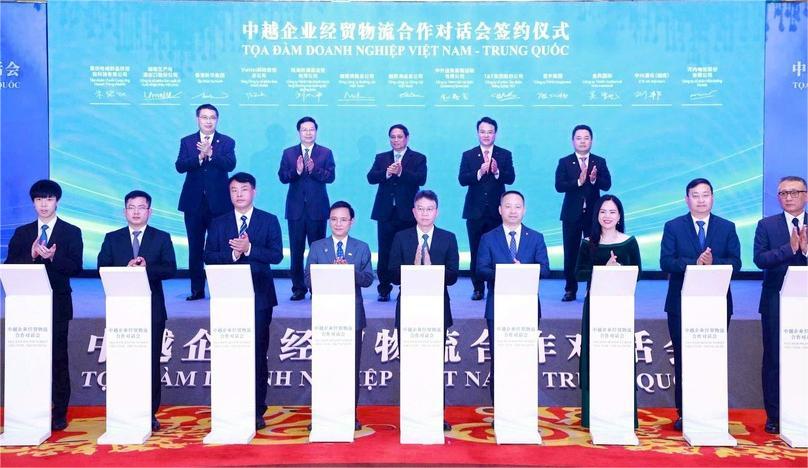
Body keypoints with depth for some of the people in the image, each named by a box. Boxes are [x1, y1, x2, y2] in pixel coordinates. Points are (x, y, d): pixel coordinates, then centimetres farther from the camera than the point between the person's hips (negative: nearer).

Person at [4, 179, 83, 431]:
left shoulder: (71, 232, 4)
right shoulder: (22, 233, 12)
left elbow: (75, 268, -6)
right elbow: (10, 267, 3)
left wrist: (54, 257, -22)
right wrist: (31, 255, -13)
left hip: (57, 303, -2)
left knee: (58, 359, 0)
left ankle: (59, 414, 7)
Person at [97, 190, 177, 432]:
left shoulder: (162, 238, 7)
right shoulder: (112, 238, 11)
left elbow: (170, 269, -4)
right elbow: (103, 269, 0)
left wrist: (146, 267, -19)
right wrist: (126, 269, -16)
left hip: (152, 308, -1)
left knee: (151, 361, 2)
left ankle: (150, 414, 9)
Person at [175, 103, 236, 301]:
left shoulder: (227, 142, 5)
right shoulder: (187, 142, 9)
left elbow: (230, 164, -12)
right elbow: (180, 166, -6)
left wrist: (210, 154, -24)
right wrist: (200, 157, -20)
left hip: (218, 203, -2)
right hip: (194, 203, 2)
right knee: (195, 248, 6)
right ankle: (197, 290, 13)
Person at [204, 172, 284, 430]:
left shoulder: (269, 221, 5)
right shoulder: (218, 223, 11)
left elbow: (276, 255, -5)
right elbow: (209, 257, 2)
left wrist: (249, 249, -18)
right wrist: (232, 254, -14)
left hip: (259, 296, -1)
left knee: (258, 354, 1)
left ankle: (257, 411, 9)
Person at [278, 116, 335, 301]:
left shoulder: (325, 153, 6)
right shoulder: (289, 153, 10)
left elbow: (330, 176, -6)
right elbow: (282, 177, 0)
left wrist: (314, 170, -21)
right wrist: (296, 171, -18)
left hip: (317, 208, -1)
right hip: (296, 208, 1)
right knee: (296, 250, 3)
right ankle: (298, 288, 11)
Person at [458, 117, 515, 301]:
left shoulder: (505, 155, 7)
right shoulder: (468, 155, 7)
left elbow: (511, 178, -5)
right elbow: (462, 180, -6)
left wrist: (497, 171, -24)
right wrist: (479, 172, -21)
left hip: (496, 211, -1)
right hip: (475, 211, 1)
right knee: (475, 251, 4)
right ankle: (478, 288, 13)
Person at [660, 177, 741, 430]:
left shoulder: (727, 227, 7)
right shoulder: (673, 227, 3)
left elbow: (735, 263, -1)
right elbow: (666, 262, -7)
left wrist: (713, 263, -20)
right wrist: (695, 263, -21)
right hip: (682, 302, -1)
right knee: (683, 358, 4)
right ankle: (684, 413, 12)